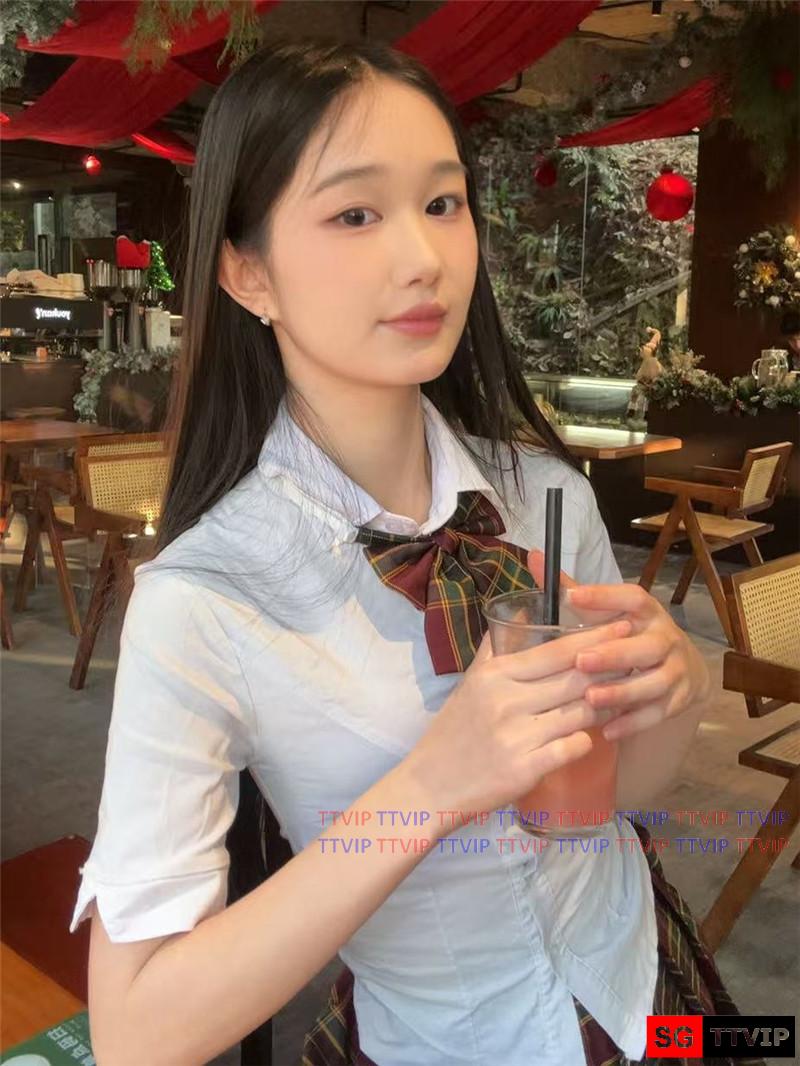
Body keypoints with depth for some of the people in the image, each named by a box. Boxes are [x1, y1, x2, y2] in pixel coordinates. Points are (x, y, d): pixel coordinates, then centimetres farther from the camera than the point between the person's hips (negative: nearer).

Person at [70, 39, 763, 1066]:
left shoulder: (545, 492, -15)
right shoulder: (197, 607, -26)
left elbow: (625, 782, -2)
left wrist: (672, 681, -24)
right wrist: (430, 788, -34)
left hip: (641, 980, 4)